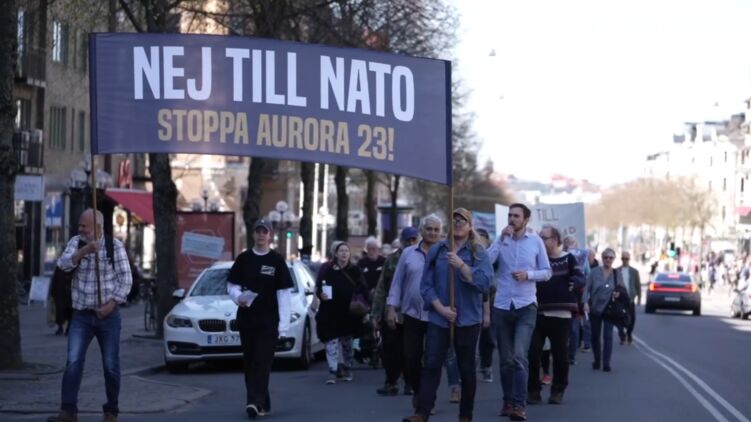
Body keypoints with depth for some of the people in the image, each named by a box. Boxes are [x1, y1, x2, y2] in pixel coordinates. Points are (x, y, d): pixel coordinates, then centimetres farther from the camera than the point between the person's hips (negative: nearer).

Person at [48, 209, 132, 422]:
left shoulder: (115, 246, -1)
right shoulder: (77, 242, 5)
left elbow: (126, 279, -3)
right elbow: (64, 264, -11)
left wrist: (111, 304, -12)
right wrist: (86, 250, -24)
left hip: (107, 315, -1)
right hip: (81, 315, 2)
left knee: (111, 365, 3)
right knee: (73, 363, -10)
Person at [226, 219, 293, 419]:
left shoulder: (277, 261, -1)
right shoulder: (243, 259, 7)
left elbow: (284, 293, -3)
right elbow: (232, 285, 12)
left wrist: (284, 324, -8)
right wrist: (238, 297, -11)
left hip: (268, 321, -4)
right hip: (246, 319, 4)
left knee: (262, 362, -11)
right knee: (249, 362, 7)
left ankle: (255, 402, -18)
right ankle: (262, 403, 17)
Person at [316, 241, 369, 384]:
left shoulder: (354, 271, 5)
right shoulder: (326, 270, 4)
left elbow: (363, 290, 5)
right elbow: (318, 288, 6)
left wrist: (359, 298, -12)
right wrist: (321, 294, -14)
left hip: (348, 313, 1)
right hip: (330, 313, -1)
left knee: (347, 342, 10)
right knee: (332, 342, -8)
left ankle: (347, 369, 24)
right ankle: (333, 372, -8)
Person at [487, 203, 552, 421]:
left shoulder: (536, 241, 0)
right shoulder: (501, 240, 1)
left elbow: (547, 272, 4)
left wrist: (528, 274, -13)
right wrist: (502, 239, -16)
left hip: (526, 306, -2)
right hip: (502, 306, 2)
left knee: (519, 357, -15)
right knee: (506, 359, 10)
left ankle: (520, 404, -15)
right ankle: (508, 401, 22)